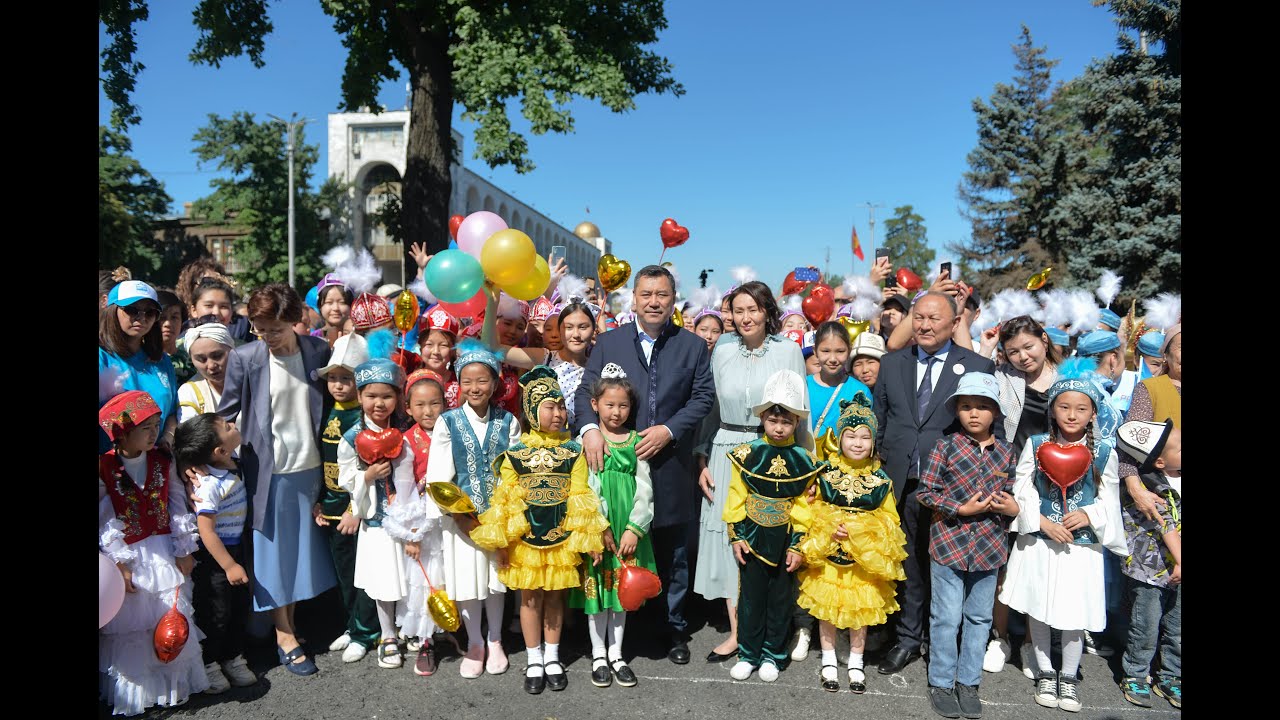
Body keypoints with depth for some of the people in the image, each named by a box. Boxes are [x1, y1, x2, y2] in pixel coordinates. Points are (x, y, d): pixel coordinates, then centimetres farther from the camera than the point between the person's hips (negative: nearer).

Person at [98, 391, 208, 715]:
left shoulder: (163, 462, -1)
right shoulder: (104, 469, -12)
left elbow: (178, 507, 2)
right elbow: (105, 521, -11)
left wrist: (185, 551, 1)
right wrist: (119, 565, -12)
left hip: (164, 552, 3)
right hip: (130, 557, -3)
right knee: (131, 622, 7)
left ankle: (176, 682, 27)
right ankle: (135, 691, 25)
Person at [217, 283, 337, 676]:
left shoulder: (318, 351, -2)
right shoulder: (244, 358, -7)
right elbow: (226, 415, 0)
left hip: (309, 467, 3)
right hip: (268, 470, -2)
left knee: (304, 548, 12)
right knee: (274, 549, 5)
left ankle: (289, 622, 29)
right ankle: (284, 636, 16)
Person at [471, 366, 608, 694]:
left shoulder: (573, 452, -4)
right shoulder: (514, 454, -5)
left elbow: (581, 498, -3)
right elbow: (504, 500, -2)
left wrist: (591, 540, -4)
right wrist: (501, 543, -2)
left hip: (561, 539, 0)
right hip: (525, 540, 0)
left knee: (555, 596, 12)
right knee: (530, 598, 10)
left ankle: (552, 658, 29)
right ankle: (534, 661, 26)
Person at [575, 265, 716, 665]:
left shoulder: (692, 346, 6)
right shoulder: (608, 342, 6)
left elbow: (703, 396, 0)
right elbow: (587, 391, 2)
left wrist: (668, 429, -13)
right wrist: (589, 427, -17)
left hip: (671, 467, 0)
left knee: (673, 555, 12)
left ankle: (675, 629, 27)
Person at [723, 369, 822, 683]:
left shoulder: (805, 460, -4)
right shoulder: (747, 454, -5)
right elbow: (736, 497, -2)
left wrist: (800, 546, -6)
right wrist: (736, 536, -6)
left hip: (786, 540, 0)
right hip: (753, 537, 0)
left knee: (781, 598, 11)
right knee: (751, 596, 9)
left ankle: (773, 654, 26)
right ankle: (748, 653, 23)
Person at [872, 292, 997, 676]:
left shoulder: (978, 366, -2)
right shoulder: (891, 364, 8)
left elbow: (992, 428, -1)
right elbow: (879, 423, 12)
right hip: (901, 485, 3)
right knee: (907, 565, 13)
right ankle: (908, 639, 28)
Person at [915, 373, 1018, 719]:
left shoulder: (1006, 453, 4)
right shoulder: (945, 447, -8)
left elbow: (1011, 495, 17)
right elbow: (925, 492, -8)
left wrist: (1014, 509, -5)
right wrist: (961, 509, -17)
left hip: (989, 547, 4)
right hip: (949, 543, -4)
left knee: (979, 618, 14)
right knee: (946, 618, 4)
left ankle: (968, 683, 28)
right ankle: (941, 683, 20)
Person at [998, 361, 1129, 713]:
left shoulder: (1104, 453, -3)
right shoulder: (1035, 445, -4)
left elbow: (1109, 500, 2)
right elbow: (1022, 491, -5)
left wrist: (1088, 515, -17)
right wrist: (1044, 523, -16)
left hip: (1082, 545, 0)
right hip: (1039, 542, 0)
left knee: (1075, 615, 6)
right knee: (1037, 610, 12)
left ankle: (1068, 676, 29)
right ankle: (1045, 673, 32)